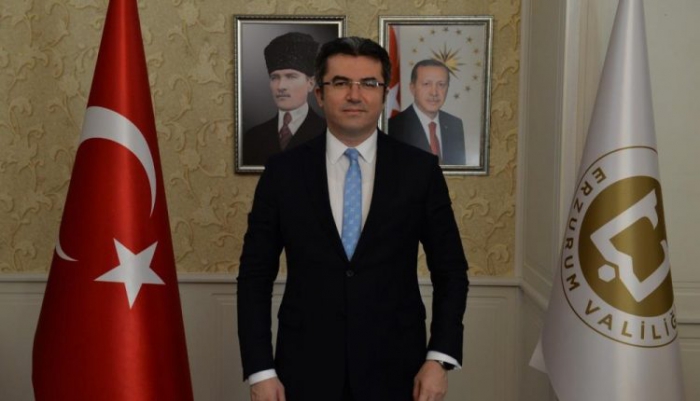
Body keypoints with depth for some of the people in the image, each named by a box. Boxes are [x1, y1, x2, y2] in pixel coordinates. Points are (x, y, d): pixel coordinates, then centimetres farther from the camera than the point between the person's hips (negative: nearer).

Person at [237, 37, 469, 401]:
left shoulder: (420, 170, -3)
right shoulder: (283, 171, -2)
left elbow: (450, 271, 2)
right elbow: (255, 275, 0)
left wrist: (439, 358, -7)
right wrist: (260, 370, -6)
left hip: (394, 369, 0)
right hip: (306, 370, 0)